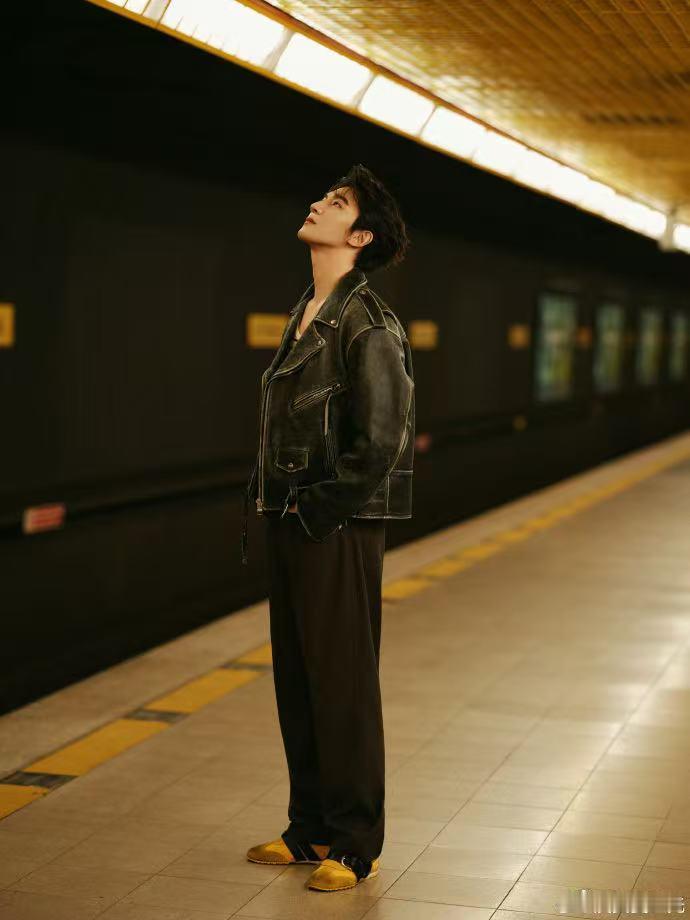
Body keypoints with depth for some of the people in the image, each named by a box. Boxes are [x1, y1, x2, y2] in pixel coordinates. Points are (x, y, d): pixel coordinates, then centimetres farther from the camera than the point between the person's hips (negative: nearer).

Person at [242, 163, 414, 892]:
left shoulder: (369, 327, -13)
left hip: (340, 531, -8)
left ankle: (355, 846, 13)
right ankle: (310, 829, 28)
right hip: (291, 528, 8)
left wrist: (321, 512, -14)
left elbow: (379, 443, -19)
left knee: (343, 687, 1)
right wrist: (267, 504, 11)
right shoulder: (302, 318, 13)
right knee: (296, 684, 15)